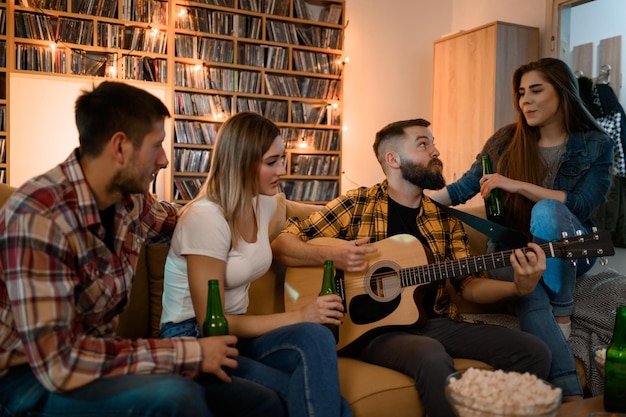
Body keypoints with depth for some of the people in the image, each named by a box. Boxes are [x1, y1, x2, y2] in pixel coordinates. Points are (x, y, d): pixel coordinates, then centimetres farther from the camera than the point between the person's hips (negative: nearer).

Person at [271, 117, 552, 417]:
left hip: (436, 322, 5)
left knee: (534, 352, -12)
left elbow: (469, 284, 10)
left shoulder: (444, 217, 12)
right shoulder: (355, 205, -1)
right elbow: (281, 245, -2)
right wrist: (329, 254, -21)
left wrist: (518, 287, -9)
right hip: (376, 327, -5)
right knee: (431, 355, -37)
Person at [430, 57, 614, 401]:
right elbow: (464, 188, 2)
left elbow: (582, 206, -15)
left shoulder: (596, 145, -2)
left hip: (568, 251, 0)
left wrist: (519, 186, -22)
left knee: (546, 209, -34)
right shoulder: (505, 140, 1)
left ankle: (563, 317, -20)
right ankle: (571, 395, -28)